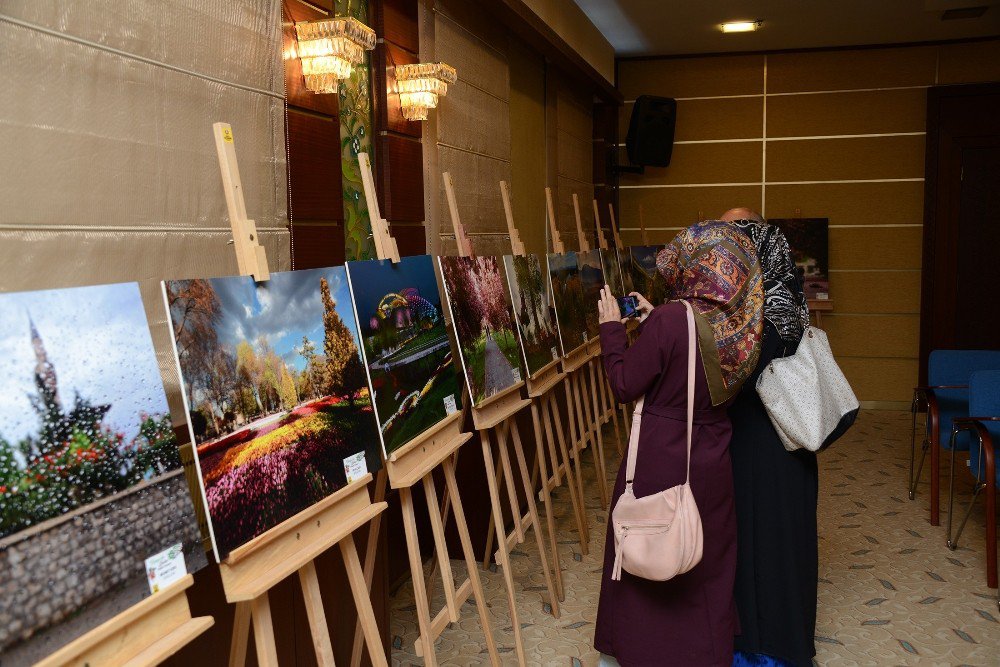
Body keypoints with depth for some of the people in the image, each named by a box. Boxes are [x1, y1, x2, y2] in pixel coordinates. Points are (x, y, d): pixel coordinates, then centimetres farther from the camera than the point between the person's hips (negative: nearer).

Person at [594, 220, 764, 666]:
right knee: (707, 562, 23)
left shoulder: (669, 320, -24)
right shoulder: (740, 325, -5)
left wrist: (611, 327, -5)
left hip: (660, 462, -5)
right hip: (712, 461, 6)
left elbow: (625, 386, -15)